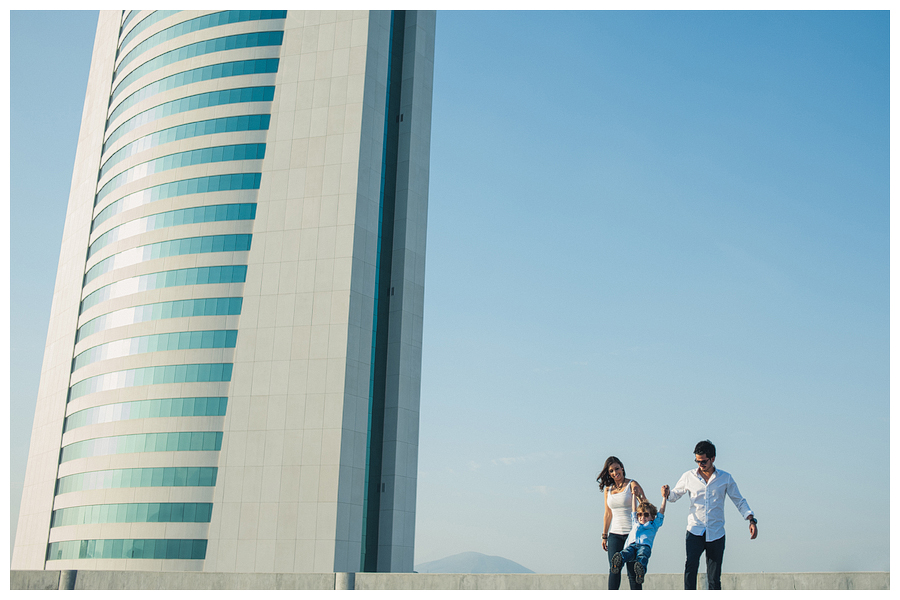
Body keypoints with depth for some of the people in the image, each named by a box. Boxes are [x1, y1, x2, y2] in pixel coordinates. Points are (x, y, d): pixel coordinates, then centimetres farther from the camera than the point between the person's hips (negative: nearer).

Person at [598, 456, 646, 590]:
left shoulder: (632, 485, -2)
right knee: (614, 569, -6)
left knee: (632, 571, -3)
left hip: (631, 533, -3)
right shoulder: (608, 489, 11)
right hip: (614, 533, 3)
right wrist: (604, 536, 15)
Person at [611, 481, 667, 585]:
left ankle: (640, 569, -69)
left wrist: (664, 497, 30)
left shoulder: (653, 526, 32)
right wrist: (634, 494, 54)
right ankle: (618, 562, -67)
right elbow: (634, 510, 47)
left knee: (642, 555, -39)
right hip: (632, 545, 2)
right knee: (626, 553, -35)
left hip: (645, 546, -2)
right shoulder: (635, 524, 40)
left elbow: (661, 512, 30)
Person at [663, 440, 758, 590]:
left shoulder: (725, 478, 5)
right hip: (695, 532, -1)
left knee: (714, 577, 3)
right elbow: (675, 494, 16)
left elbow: (739, 501, 10)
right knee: (690, 566, -21)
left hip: (716, 534, 1)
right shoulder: (689, 477, 5)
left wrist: (751, 520, -3)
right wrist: (667, 494, -8)